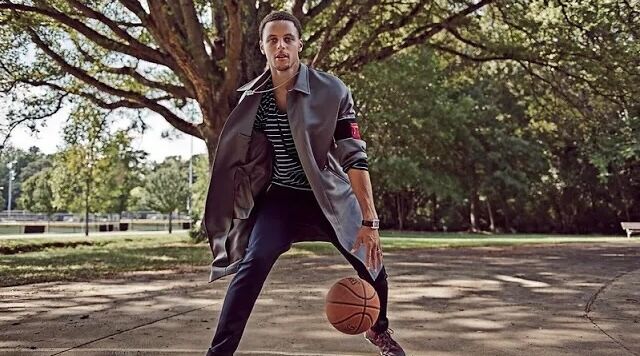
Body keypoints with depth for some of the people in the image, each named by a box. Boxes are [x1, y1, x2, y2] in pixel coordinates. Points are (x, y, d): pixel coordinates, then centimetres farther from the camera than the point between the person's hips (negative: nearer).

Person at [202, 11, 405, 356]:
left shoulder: (331, 91, -16)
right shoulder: (252, 97, -6)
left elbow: (354, 157, -19)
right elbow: (242, 155, 7)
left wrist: (369, 220, -25)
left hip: (330, 195, 0)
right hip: (281, 197, 1)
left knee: (371, 260, 2)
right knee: (254, 262, -21)